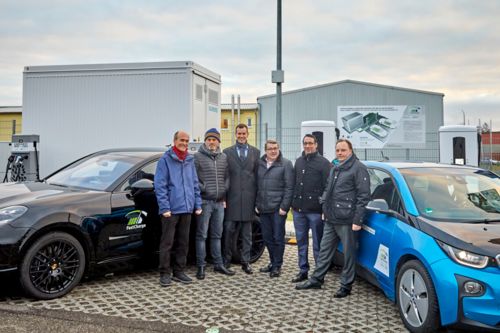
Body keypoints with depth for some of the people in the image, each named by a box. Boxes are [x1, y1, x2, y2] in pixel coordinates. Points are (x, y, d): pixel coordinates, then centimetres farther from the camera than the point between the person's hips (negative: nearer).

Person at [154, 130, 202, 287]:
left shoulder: (190, 160, 13)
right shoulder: (165, 160, -4)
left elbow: (195, 184, 17)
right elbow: (160, 185, -9)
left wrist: (198, 204, 10)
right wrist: (164, 207, -15)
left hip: (187, 209, 6)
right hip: (171, 209, -6)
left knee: (183, 242, 11)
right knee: (167, 243, -1)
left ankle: (179, 272, 21)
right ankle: (165, 274, 9)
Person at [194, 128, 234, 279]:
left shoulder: (224, 157, 12)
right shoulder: (198, 157, -4)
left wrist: (225, 189, 2)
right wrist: (203, 189, -14)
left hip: (220, 202, 5)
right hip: (205, 201, -5)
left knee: (217, 235, 14)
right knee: (202, 235, 0)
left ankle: (218, 264, 22)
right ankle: (201, 266, 7)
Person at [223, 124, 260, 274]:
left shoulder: (255, 152, 10)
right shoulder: (227, 152, 7)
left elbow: (258, 175, 6)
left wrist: (258, 198, 0)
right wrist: (223, 197, -2)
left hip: (249, 198, 1)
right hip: (232, 198, -1)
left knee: (247, 232, 7)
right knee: (229, 229, 1)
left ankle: (245, 262, 14)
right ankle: (227, 260, 14)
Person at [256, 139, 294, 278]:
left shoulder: (285, 164, -5)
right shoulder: (260, 164, 10)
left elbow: (289, 187, -8)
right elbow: (257, 185, 15)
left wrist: (284, 206, -13)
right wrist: (257, 204, 9)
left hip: (278, 208, -5)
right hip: (263, 208, 5)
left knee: (278, 238, 1)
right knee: (267, 237, 11)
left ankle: (277, 266, 12)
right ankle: (273, 263, 26)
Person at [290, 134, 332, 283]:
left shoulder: (323, 163, -4)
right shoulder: (299, 162, 14)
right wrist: (293, 203, 12)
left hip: (315, 210, -6)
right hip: (298, 209, 6)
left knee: (317, 244, 2)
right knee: (301, 242, 13)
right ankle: (303, 271, 23)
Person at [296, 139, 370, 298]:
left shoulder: (358, 168, -8)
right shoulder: (335, 168, 18)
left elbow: (363, 196, -13)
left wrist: (357, 220, -16)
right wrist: (324, 207, 15)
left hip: (347, 221, -8)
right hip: (330, 219, 8)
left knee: (349, 254, 4)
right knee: (325, 250, 14)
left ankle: (346, 286, 14)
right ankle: (316, 280, 24)